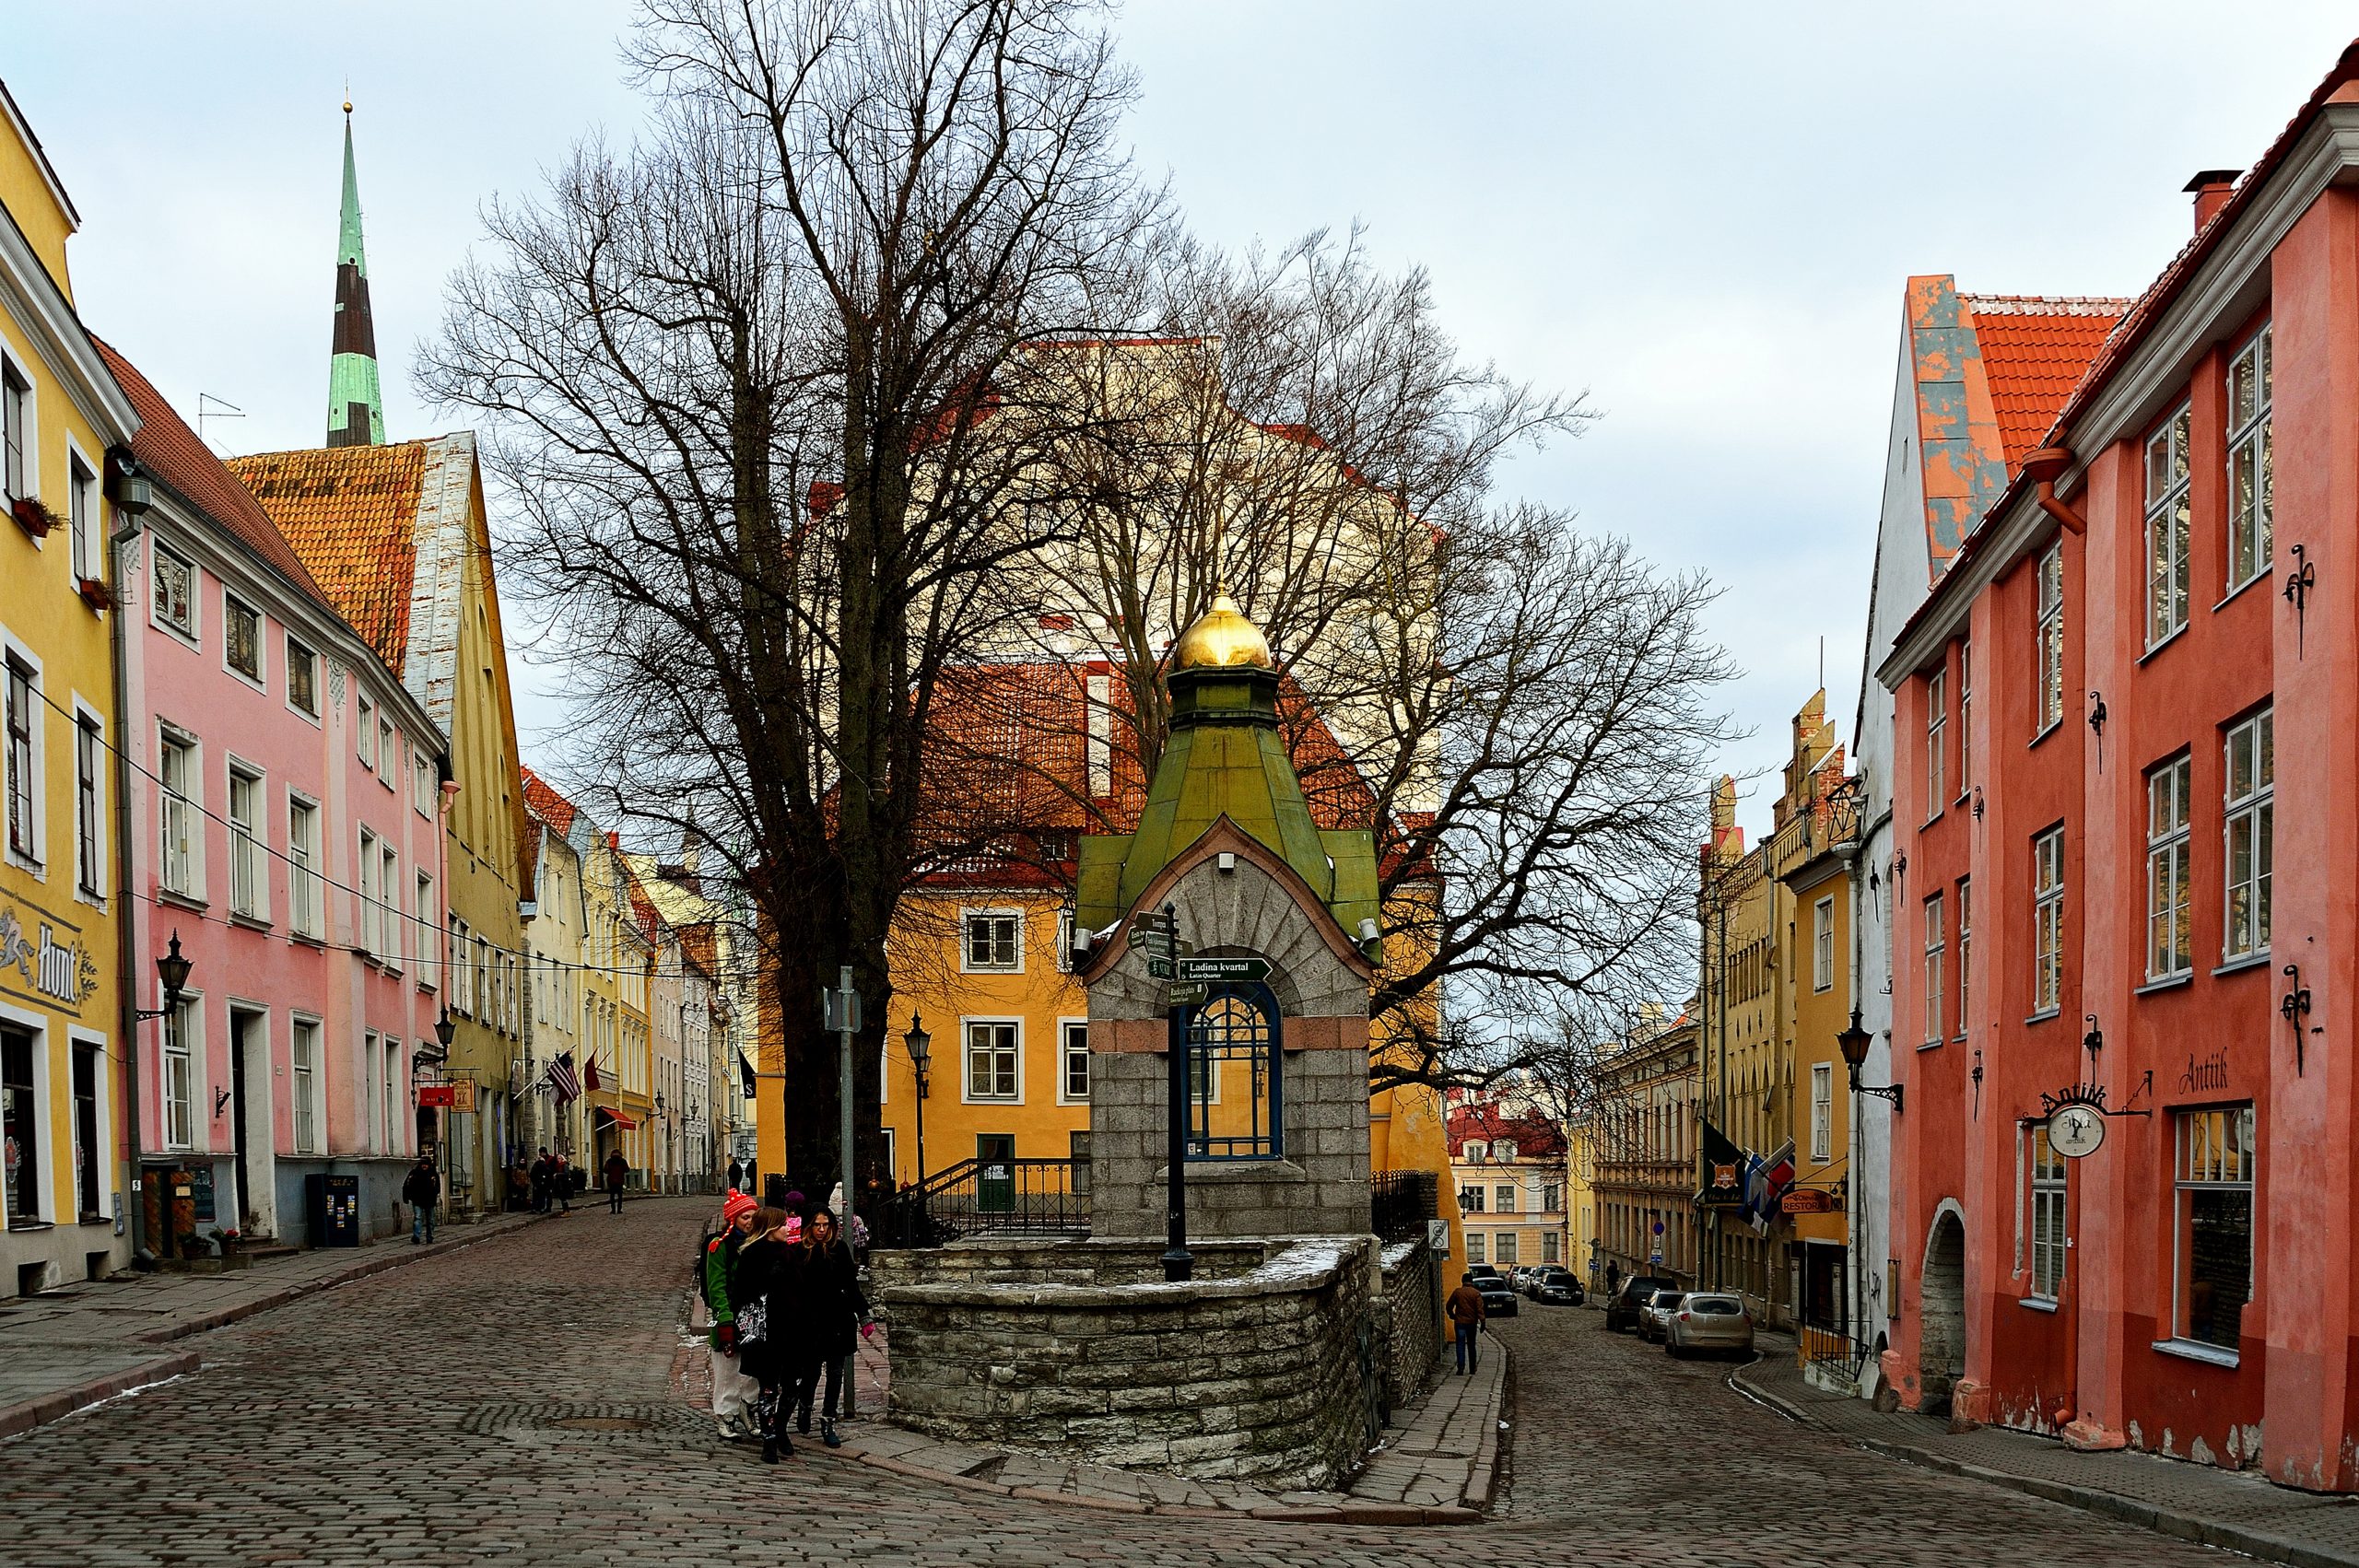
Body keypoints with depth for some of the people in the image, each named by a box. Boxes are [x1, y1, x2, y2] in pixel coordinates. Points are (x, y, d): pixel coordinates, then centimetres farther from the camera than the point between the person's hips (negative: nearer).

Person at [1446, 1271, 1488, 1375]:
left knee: (1460, 1346, -2)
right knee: (1471, 1346, 13)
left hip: (1459, 1323, -1)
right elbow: (1480, 1309, -10)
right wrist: (1482, 1323, -9)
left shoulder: (1457, 1292, -2)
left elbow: (1449, 1307, 3)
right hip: (1472, 1322, 1)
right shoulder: (1476, 1293, -4)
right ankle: (1472, 1368, 18)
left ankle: (1461, 1368, -15)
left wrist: (1452, 1316, 20)